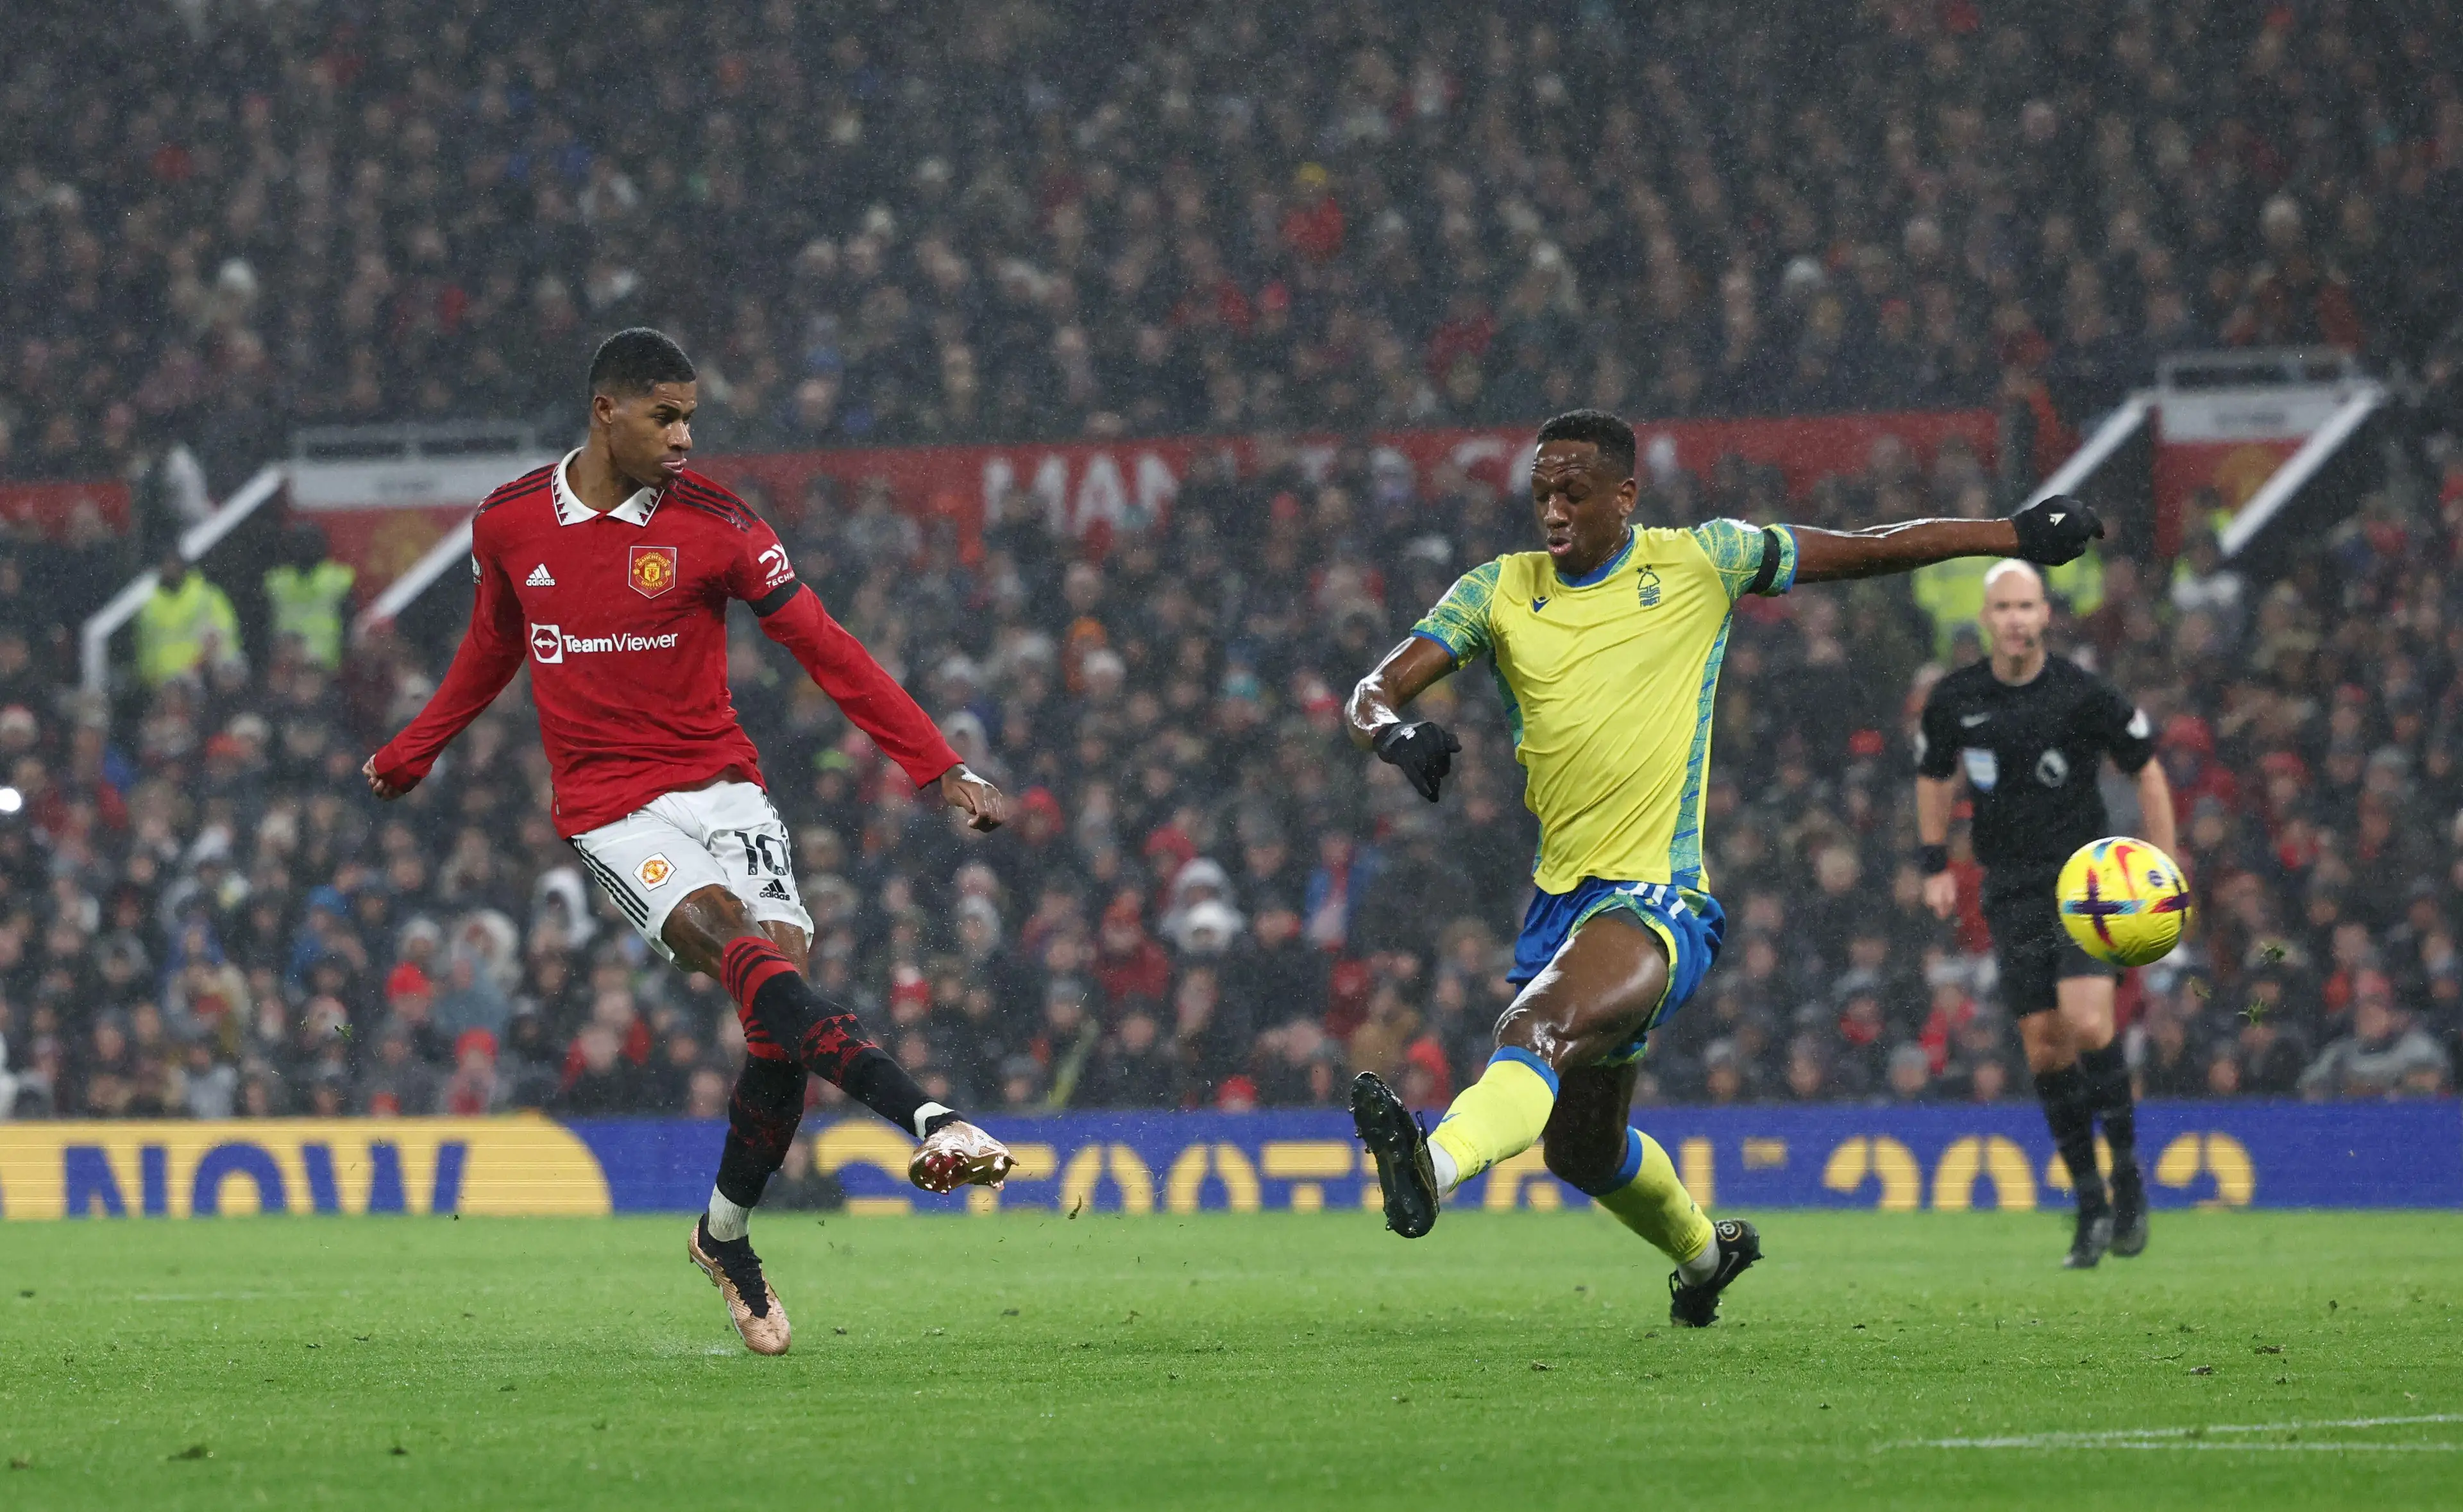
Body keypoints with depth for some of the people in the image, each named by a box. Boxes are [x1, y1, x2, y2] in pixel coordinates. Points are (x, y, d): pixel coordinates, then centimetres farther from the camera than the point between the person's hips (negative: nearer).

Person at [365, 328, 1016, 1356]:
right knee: (745, 951, -27)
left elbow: (826, 651, -2)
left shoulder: (713, 522, -3)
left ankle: (726, 1235, 11)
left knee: (778, 1017, -12)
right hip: (609, 811, -1)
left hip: (719, 789, 1)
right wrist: (408, 757, 35)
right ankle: (928, 1119, -43)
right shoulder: (509, 526, 3)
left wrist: (941, 772, -7)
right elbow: (493, 646, 24)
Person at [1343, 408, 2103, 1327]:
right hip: (1560, 897, 6)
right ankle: (1704, 1249, 46)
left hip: (1656, 899, -6)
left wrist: (2016, 537, 9)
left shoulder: (1699, 563, 0)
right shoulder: (1499, 593, 6)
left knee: (1540, 1033, -35)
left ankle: (1436, 1166, -60)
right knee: (1582, 1150, 19)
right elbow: (1373, 693, 0)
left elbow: (1868, 551, 9)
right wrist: (1394, 733, -25)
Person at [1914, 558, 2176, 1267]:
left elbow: (2147, 772, 3)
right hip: (2012, 890, 3)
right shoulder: (1955, 700, 0)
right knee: (2043, 1044, -1)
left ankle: (2127, 1174, -4)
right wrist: (1934, 865, 11)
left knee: (2086, 1021, -21)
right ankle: (2090, 1204, 8)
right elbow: (1934, 777, 18)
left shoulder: (2086, 695, -9)